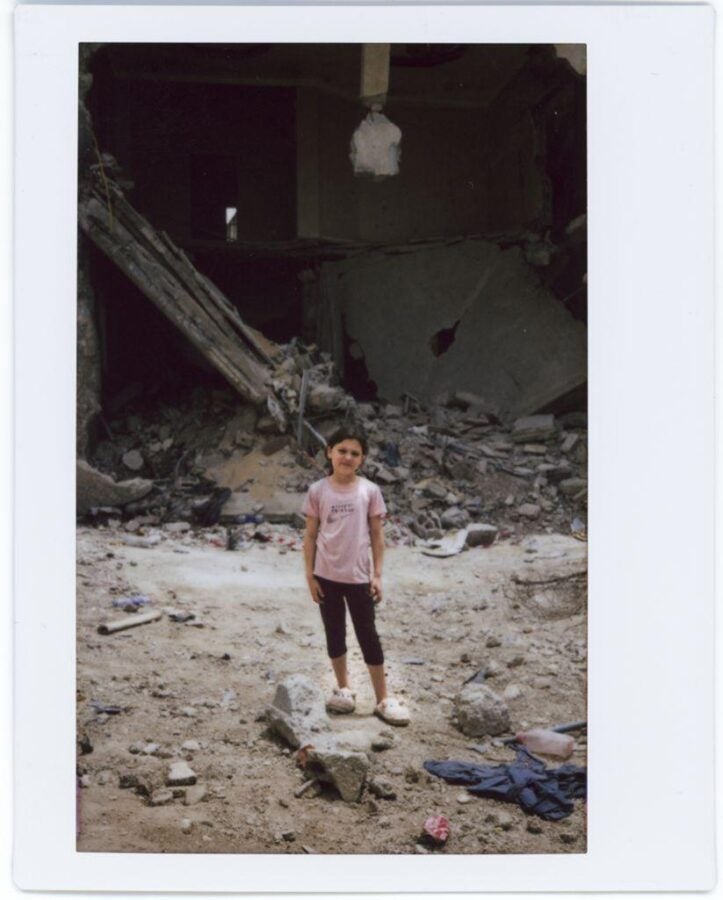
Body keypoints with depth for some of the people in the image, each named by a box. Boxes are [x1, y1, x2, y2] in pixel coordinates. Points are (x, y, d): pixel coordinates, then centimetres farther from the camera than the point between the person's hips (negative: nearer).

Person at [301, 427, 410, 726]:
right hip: (327, 576, 1)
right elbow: (310, 535, 1)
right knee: (334, 634, 13)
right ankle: (344, 689, 29)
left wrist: (377, 575, -2)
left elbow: (377, 535, 1)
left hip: (359, 576, -1)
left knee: (368, 636, 3)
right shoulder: (318, 491, -4)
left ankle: (383, 699, 10)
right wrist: (310, 575, -1)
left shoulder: (369, 491, -4)